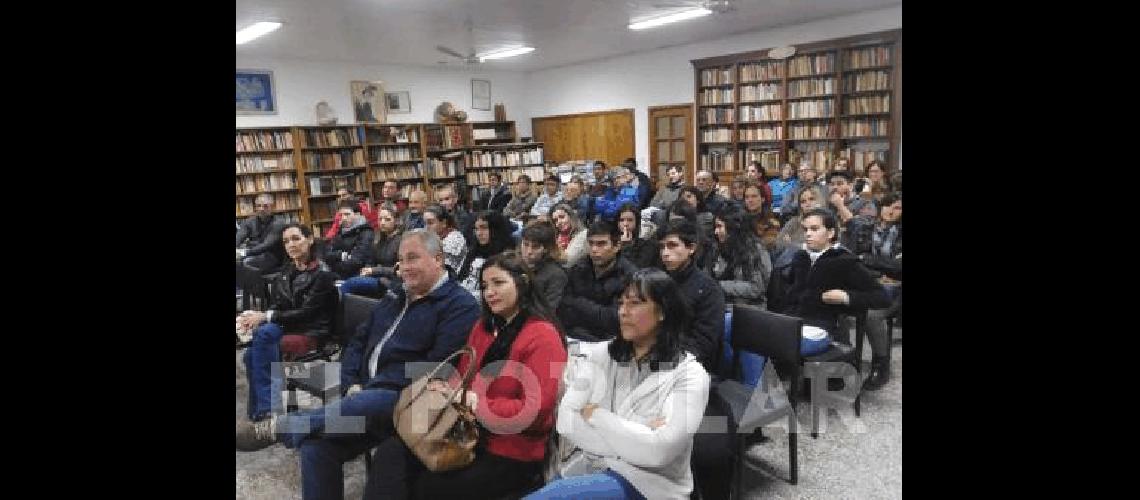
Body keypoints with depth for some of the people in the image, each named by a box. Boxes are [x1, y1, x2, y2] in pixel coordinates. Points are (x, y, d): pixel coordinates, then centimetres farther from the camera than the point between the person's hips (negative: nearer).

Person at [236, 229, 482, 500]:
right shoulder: (394, 298, 21)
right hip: (365, 395, 7)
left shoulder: (460, 305, -7)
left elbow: (438, 369, -17)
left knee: (358, 407, -35)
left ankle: (277, 427, -15)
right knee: (316, 446, -13)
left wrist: (367, 392, -16)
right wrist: (352, 385, 1)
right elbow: (357, 344, 21)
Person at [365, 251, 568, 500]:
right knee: (391, 452, -11)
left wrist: (477, 404, -20)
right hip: (469, 432, 7)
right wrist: (447, 388, -6)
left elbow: (536, 409, -18)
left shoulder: (543, 337, -13)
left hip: (512, 452, -7)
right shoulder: (484, 326, 13)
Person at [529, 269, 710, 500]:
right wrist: (636, 439, -13)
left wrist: (595, 414, -10)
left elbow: (658, 451, -18)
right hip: (586, 467, 5)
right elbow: (566, 424, -6)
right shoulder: (598, 355, 4)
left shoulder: (689, 375, -7)